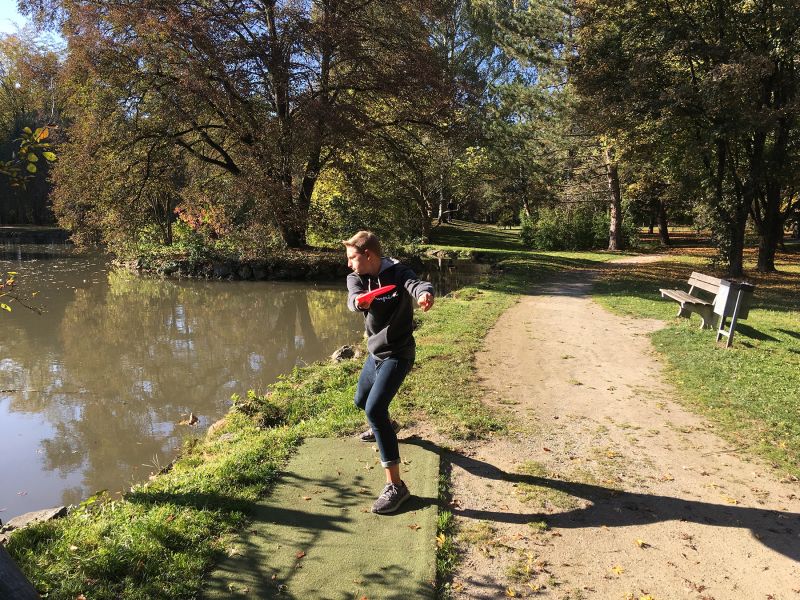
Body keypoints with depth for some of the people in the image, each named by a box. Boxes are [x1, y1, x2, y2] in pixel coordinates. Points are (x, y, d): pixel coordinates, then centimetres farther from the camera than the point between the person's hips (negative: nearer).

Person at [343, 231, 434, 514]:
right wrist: (359, 300, -51)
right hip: (375, 353, 8)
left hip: (397, 354, -8)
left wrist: (425, 293, -65)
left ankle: (395, 486, -17)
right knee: (362, 400, 27)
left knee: (374, 409, -23)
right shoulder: (356, 278, -4)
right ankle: (386, 426, 61)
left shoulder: (398, 273, -18)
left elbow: (417, 284, -40)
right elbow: (353, 299, -26)